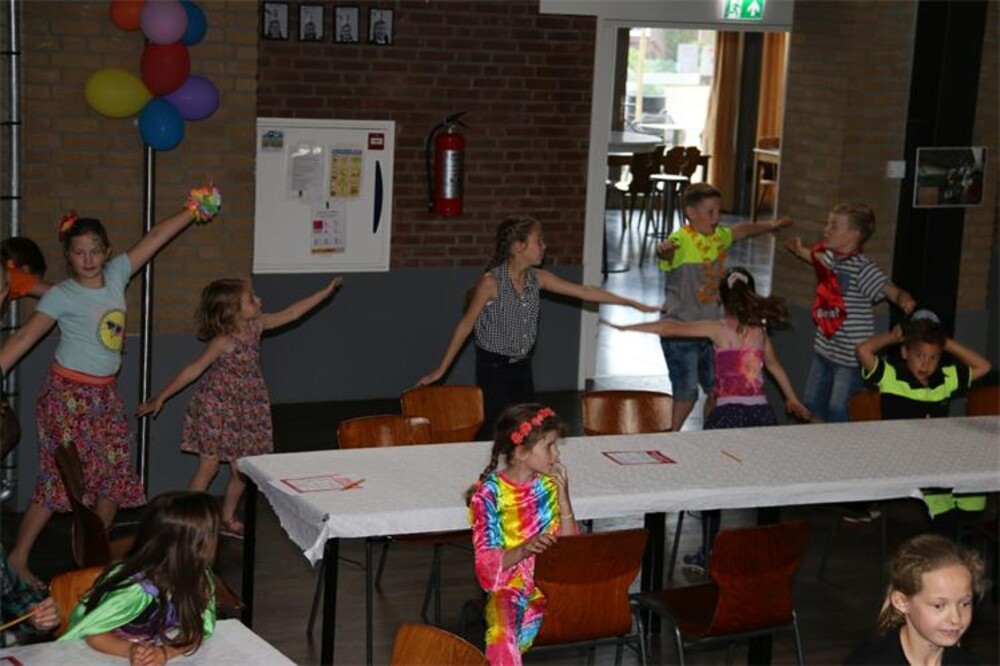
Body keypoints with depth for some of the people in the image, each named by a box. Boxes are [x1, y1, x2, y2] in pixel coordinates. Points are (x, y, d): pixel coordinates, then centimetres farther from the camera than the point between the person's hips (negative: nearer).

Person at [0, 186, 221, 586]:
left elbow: (155, 238, 6)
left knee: (116, 475, 8)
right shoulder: (62, 296, -13)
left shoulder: (116, 275, 1)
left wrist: (192, 211, 9)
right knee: (60, 478, -6)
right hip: (68, 394, -6)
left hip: (105, 395, 6)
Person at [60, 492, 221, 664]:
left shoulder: (199, 576, -14)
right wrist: (130, 650, -35)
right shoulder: (136, 590, -29)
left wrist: (165, 652, -27)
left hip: (155, 649, 4)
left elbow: (195, 630, -10)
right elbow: (93, 634, -19)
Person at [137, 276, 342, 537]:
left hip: (244, 412, 7)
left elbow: (290, 313, 9)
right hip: (216, 408, -7)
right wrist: (160, 398, -15)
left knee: (241, 469, 11)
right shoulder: (224, 341, -22)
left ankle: (227, 518, 28)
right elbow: (193, 370, -17)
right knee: (208, 467, -2)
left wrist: (325, 292, 10)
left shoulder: (256, 326, -2)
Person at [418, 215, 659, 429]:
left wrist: (634, 303, 5)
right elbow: (466, 325, -11)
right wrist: (442, 369, -9)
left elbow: (584, 291, 4)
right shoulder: (491, 282, -17)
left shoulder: (537, 279, 0)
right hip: (494, 368, -6)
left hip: (522, 366, 6)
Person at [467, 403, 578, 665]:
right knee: (503, 635, -32)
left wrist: (563, 499, -9)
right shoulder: (489, 493, -6)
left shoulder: (550, 486, 4)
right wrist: (524, 550, -27)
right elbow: (486, 563, -9)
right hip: (508, 586, -3)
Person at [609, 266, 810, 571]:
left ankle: (707, 554, 11)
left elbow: (670, 328, -8)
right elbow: (775, 366, 26)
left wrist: (627, 328, -2)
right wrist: (792, 399, 40)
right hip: (761, 413, 4)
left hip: (728, 414, -4)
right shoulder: (759, 330, 10)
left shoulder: (720, 329, -4)